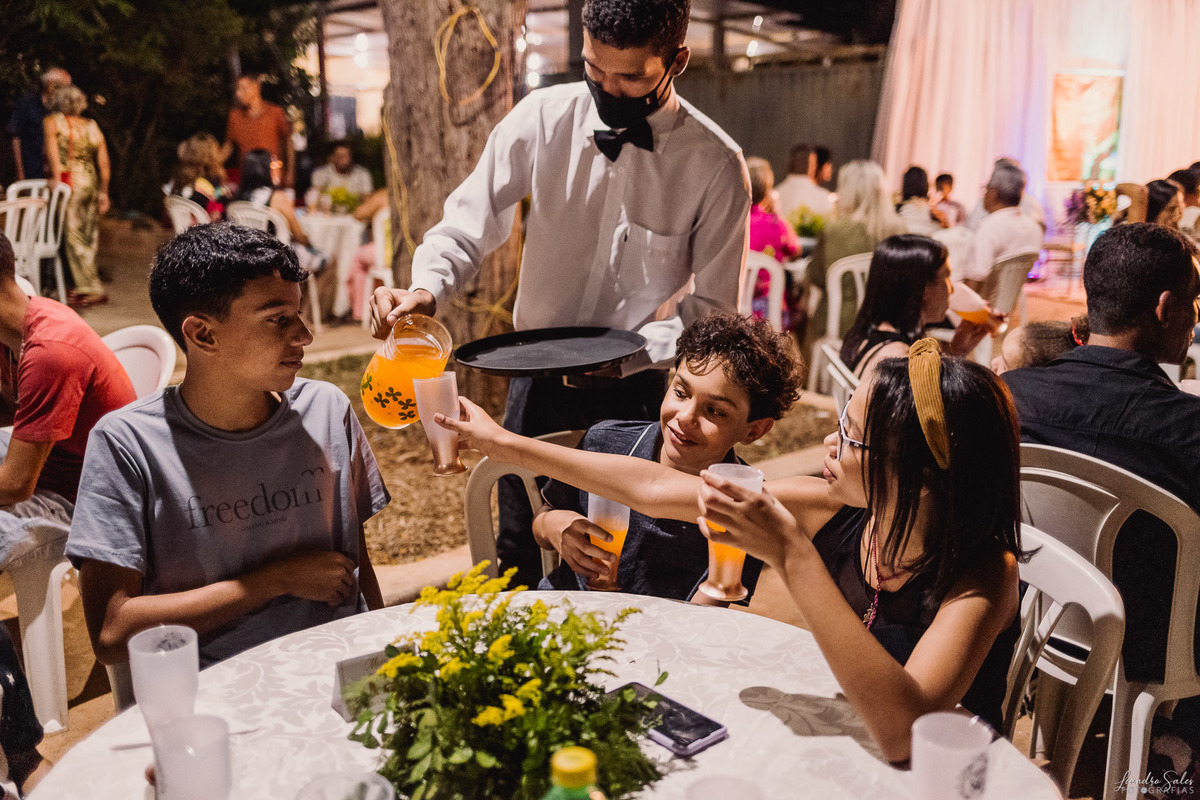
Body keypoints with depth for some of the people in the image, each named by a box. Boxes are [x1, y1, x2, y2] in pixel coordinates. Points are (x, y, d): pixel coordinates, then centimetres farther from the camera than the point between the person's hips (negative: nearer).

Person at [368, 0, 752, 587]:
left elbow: (712, 307, -6)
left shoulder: (716, 163, -11)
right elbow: (467, 226, -3)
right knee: (518, 563, 16)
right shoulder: (544, 118, -7)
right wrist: (425, 288, -25)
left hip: (640, 393, -1)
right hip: (537, 380, 2)